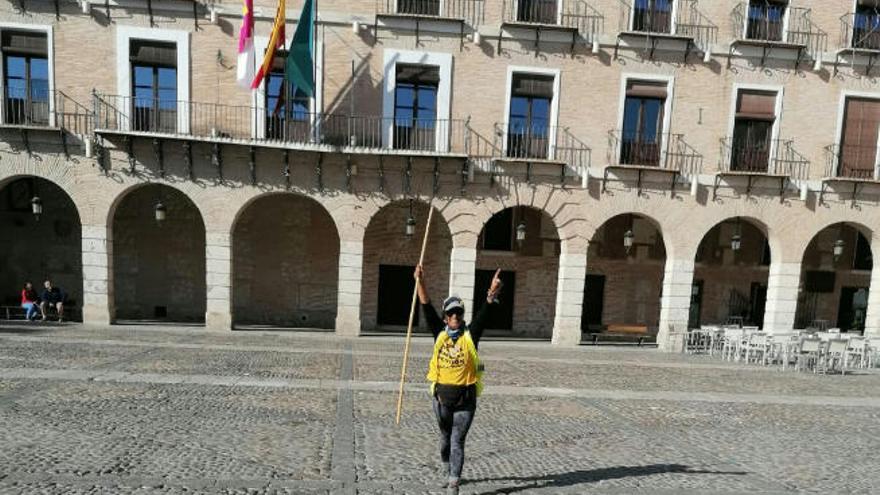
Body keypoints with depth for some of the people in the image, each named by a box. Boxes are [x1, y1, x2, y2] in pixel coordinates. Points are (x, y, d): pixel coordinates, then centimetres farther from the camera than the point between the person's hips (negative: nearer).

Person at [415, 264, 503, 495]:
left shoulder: (470, 335, -5)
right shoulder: (440, 334, -2)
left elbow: (483, 313, -18)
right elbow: (427, 308, -9)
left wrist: (492, 294, -34)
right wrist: (420, 282, -19)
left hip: (465, 399, -2)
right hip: (441, 397, 3)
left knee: (457, 441, -1)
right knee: (445, 437, 22)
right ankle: (446, 468, 46)